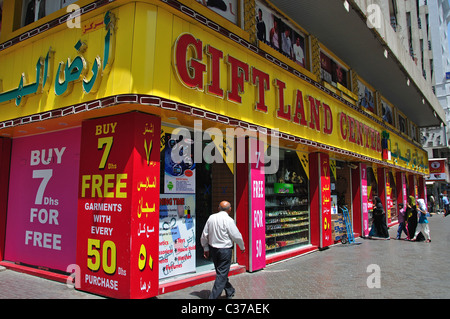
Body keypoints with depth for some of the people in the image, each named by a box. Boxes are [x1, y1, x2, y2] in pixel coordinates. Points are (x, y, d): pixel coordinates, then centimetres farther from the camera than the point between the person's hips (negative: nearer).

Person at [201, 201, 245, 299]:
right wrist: (242, 247, 8)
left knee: (220, 272, 20)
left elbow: (204, 235, 5)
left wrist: (206, 248, 16)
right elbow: (236, 236, -9)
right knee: (222, 274, 1)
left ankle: (230, 291, 38)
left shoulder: (211, 217, 1)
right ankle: (213, 296, -1)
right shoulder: (228, 220, -16)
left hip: (213, 249, 7)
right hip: (225, 250, -7)